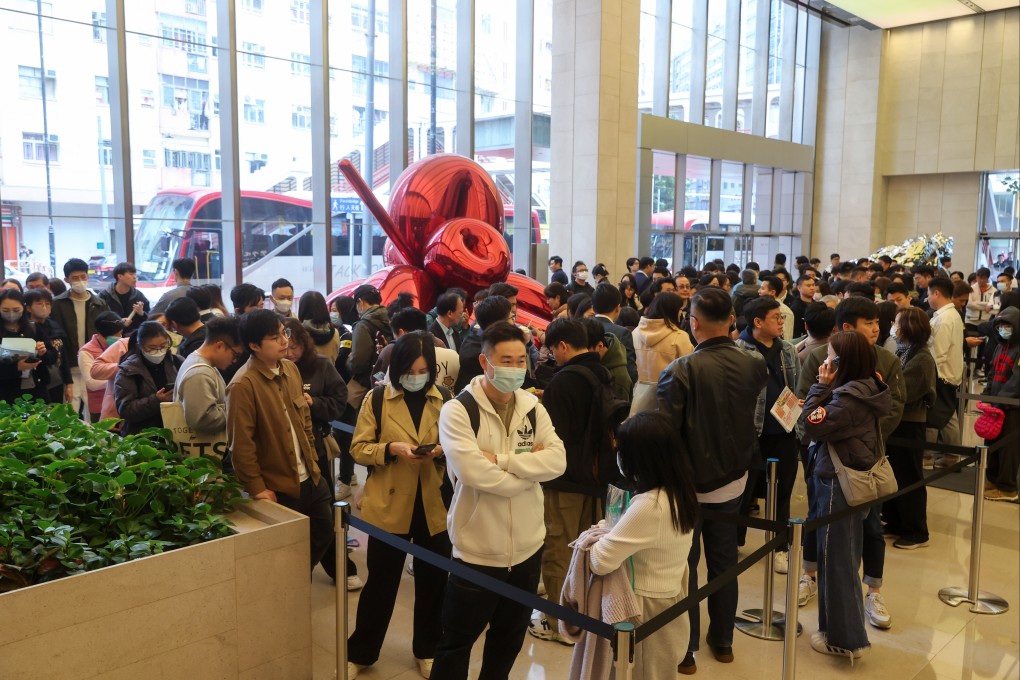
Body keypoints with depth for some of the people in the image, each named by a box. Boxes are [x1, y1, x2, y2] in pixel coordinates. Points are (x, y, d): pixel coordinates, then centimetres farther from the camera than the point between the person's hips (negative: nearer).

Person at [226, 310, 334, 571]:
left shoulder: (290, 368, 4)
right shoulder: (243, 385, -21)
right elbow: (241, 444, -20)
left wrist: (311, 459, 13)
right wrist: (257, 488, -17)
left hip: (309, 478, 8)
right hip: (278, 488, -8)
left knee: (323, 533, 20)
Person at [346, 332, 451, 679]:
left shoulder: (445, 400, -1)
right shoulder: (377, 399, -3)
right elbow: (358, 449, -4)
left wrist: (442, 451, -16)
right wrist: (392, 448, -21)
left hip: (435, 506, 2)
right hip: (389, 505, -1)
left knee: (432, 582, 13)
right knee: (381, 582, 11)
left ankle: (427, 651, 34)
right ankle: (360, 652, 31)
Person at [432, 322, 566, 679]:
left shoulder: (533, 408, 3)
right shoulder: (457, 410, -14)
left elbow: (557, 461, -11)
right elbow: (471, 471, -27)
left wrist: (501, 459, -21)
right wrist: (528, 465, -16)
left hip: (527, 548, 5)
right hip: (477, 550, -5)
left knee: (509, 639, 24)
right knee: (457, 643, 12)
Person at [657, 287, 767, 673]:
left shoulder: (680, 370, -24)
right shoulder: (754, 365, -9)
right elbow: (756, 419, 6)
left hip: (689, 482, -5)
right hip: (732, 476, 5)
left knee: (684, 564, 10)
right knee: (724, 559, 18)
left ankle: (685, 649, 21)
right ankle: (722, 641, 32)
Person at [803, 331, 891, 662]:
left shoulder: (849, 396, -24)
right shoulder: (867, 388, 5)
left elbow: (812, 426, -22)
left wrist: (822, 386, -19)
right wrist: (826, 388, -3)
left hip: (838, 485, -10)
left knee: (835, 560, 3)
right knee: (846, 557, 20)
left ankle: (844, 638, 15)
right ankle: (846, 628, 34)